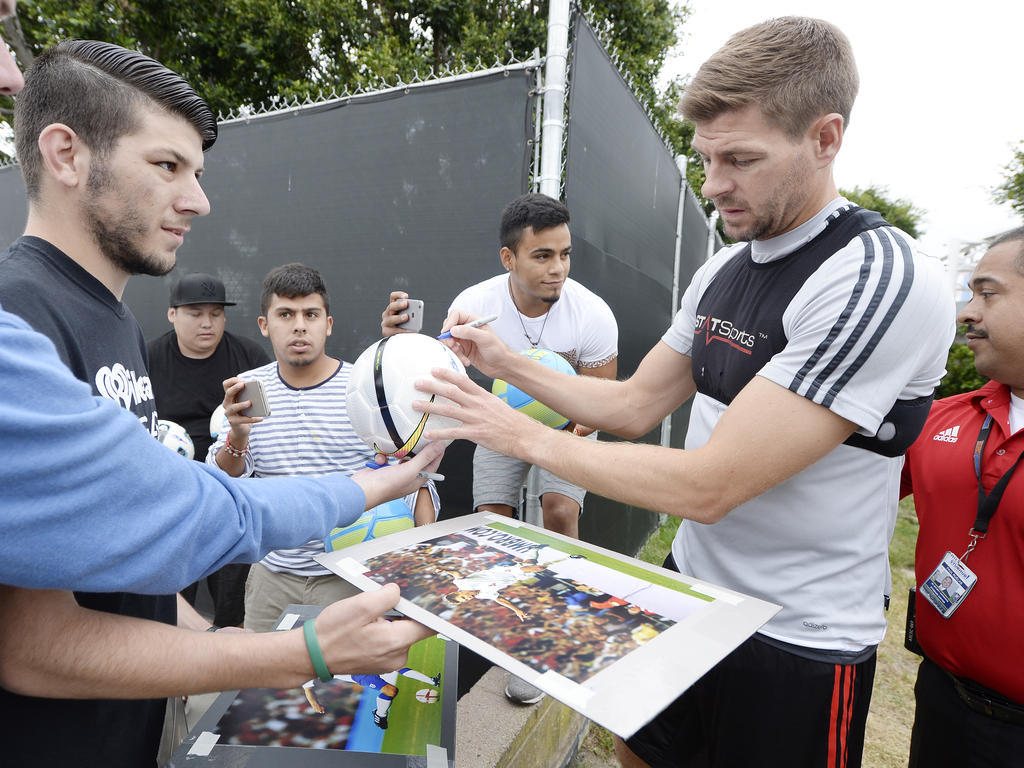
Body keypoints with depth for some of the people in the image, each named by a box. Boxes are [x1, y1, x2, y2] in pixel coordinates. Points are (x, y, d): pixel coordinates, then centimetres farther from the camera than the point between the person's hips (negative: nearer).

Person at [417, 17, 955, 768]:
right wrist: (506, 362, -3)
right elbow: (634, 406, 4)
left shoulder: (884, 281, -24)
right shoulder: (722, 271, 1)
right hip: (689, 591, 7)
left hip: (796, 644, -7)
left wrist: (524, 435, -22)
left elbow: (707, 486, -29)